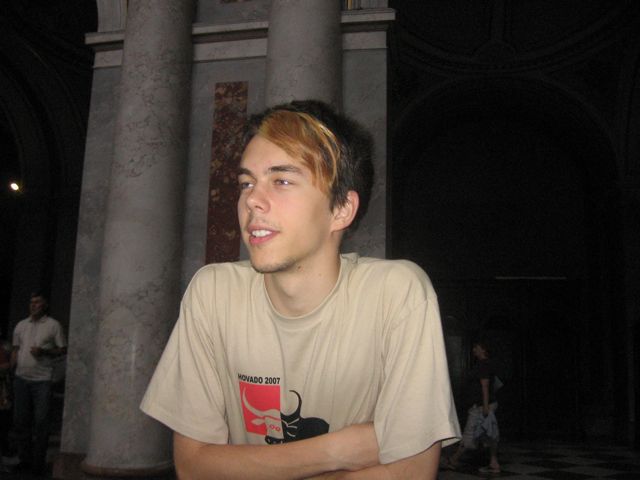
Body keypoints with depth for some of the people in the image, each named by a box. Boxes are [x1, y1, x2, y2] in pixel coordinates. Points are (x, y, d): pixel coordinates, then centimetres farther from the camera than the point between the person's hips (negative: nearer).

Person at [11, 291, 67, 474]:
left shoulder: (53, 325, 1)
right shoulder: (21, 325, 13)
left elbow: (63, 350, 1)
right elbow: (15, 350, 17)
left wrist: (44, 351, -13)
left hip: (42, 380, -4)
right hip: (21, 379, 4)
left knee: (40, 422, -2)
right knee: (20, 420, 7)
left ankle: (38, 462, 7)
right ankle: (24, 459, 20)